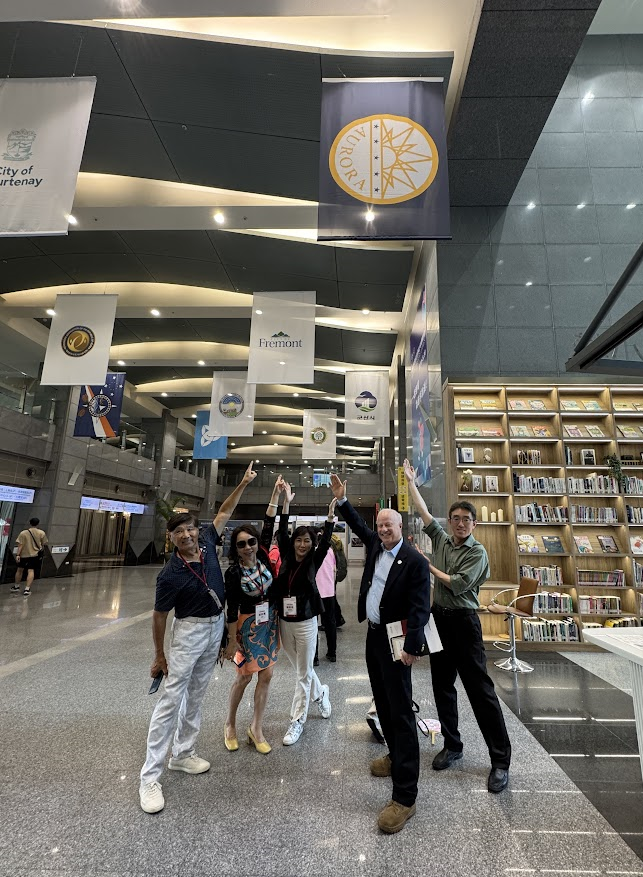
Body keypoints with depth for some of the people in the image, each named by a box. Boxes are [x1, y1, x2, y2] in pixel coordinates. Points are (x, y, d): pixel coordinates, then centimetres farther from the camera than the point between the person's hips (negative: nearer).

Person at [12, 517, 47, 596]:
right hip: (35, 554, 0)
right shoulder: (42, 533, -3)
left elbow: (20, 545, -10)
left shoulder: (23, 533, -7)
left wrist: (17, 554, -8)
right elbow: (44, 544, 4)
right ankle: (27, 589, -8)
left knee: (19, 569, 18)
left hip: (23, 554, 0)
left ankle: (16, 586, 32)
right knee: (31, 571, 0)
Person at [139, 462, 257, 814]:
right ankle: (150, 776, 10)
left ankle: (182, 754, 32)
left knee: (196, 695, 17)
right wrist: (159, 656, -3)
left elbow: (224, 512, 1)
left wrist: (243, 484, -4)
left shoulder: (207, 543, -9)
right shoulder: (170, 574, -21)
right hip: (190, 630, -6)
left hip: (216, 628, 6)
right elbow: (159, 615, -10)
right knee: (172, 698, -2)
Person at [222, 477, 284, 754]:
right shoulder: (233, 572, -15)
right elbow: (231, 608, -11)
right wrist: (232, 640, -9)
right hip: (248, 624, -4)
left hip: (271, 622, 4)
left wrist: (275, 495, -13)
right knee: (244, 676, 8)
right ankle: (230, 725, 33)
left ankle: (256, 729, 25)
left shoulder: (263, 557, -7)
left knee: (266, 675, 9)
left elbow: (268, 526, -9)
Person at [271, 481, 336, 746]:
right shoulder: (286, 558, -1)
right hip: (284, 622, 4)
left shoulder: (313, 561, -7)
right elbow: (282, 533, -7)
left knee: (303, 673, 6)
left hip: (306, 622, -4)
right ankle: (321, 693, 46)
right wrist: (286, 503, -15)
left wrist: (331, 513, -31)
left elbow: (325, 541, -19)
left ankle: (297, 721, 20)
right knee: (299, 668, 20)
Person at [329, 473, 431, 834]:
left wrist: (412, 646, -25)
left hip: (394, 642, -8)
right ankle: (396, 756, 42)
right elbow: (358, 524, 20)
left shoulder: (415, 561, -17)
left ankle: (405, 796, 6)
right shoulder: (376, 544, 4)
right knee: (383, 703, 22)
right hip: (373, 636, 8)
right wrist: (342, 499, 11)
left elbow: (420, 608, -20)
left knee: (401, 711, -3)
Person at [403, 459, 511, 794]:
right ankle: (452, 745, 30)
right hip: (439, 618, 6)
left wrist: (428, 566, -7)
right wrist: (410, 480, 13)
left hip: (463, 621, -6)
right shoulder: (441, 540, 7)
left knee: (480, 689, -1)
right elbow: (422, 510, 10)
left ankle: (500, 760, 12)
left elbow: (458, 584, -17)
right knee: (442, 685, 14)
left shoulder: (477, 552, -8)